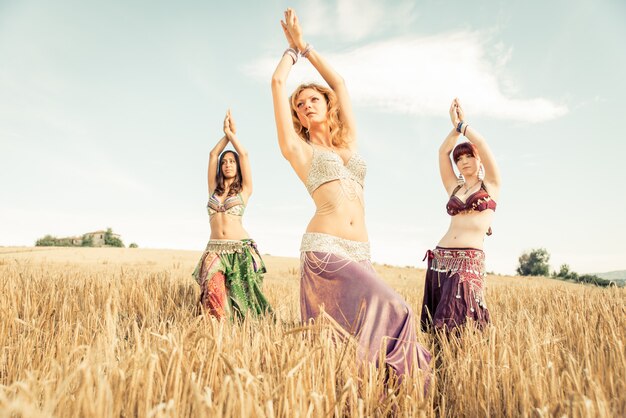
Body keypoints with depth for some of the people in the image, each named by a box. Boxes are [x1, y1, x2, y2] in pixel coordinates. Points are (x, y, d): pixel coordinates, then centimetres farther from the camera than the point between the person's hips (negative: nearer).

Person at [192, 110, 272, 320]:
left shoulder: (244, 190, 8)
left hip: (240, 249, -2)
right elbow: (212, 154, 12)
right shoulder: (214, 189, 16)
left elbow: (244, 154, 2)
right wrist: (226, 134, 14)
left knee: (240, 296, -2)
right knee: (215, 292, -19)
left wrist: (231, 133, 12)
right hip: (215, 249, 2)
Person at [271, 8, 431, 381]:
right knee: (390, 310, -19)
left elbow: (339, 82, 28)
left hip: (359, 251, 5)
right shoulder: (298, 149, 10)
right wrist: (293, 49, 27)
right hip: (324, 248, -5)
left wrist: (306, 46, 35)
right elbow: (278, 83, 9)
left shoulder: (348, 141, 22)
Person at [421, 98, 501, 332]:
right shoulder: (454, 188, 19)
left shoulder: (491, 184, 10)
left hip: (471, 260, -4)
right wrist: (455, 126, 4)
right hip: (440, 258, 4)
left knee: (459, 322, -12)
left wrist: (461, 123, 10)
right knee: (439, 325, 3)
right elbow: (443, 152, 10)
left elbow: (481, 144, 0)